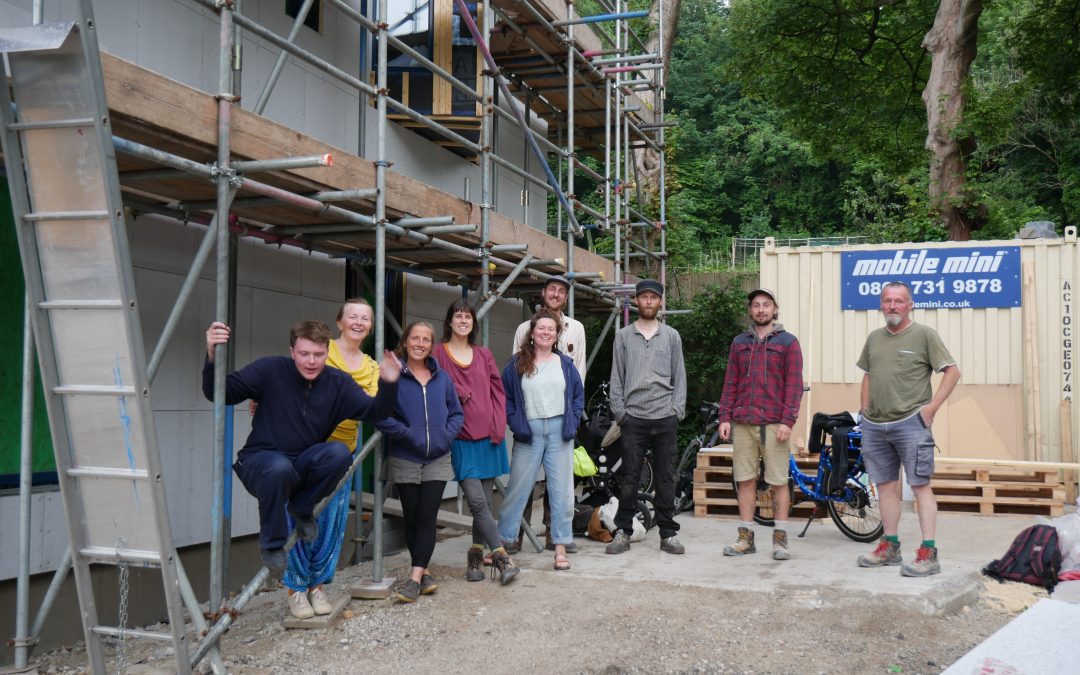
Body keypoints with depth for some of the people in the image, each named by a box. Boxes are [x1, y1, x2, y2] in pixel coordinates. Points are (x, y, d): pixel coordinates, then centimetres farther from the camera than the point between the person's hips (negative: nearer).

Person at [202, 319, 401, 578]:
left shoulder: (338, 383, -5)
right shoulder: (270, 370, -13)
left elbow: (374, 412, -6)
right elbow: (219, 393, -12)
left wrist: (388, 384, -25)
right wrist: (213, 356, -31)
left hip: (305, 465, 3)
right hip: (260, 460, -2)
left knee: (339, 452, -28)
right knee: (280, 467, -38)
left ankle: (301, 508, -1)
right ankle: (271, 544, -13)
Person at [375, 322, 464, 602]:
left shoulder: (442, 378, 6)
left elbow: (457, 413, 11)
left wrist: (447, 434, -6)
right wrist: (408, 434, -17)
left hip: (438, 459, 2)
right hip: (405, 460, -2)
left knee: (427, 518, -5)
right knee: (411, 519, 7)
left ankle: (415, 577, -4)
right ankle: (425, 572, 20)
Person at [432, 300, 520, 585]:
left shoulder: (484, 354, 13)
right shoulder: (438, 354, 2)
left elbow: (497, 391, 11)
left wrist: (498, 427, 1)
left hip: (488, 437, 4)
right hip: (460, 440, -4)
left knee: (486, 502, 6)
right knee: (477, 501, -12)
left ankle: (475, 557, 17)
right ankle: (501, 557, -6)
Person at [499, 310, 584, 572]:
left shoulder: (565, 364, 9)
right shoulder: (517, 364, 3)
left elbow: (579, 395, 13)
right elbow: (505, 397, 4)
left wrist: (572, 423, 1)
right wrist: (516, 424, -7)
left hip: (559, 432, 2)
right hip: (530, 433, -2)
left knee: (561, 490, 3)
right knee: (518, 488, 2)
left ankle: (561, 549, 9)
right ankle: (501, 543, 12)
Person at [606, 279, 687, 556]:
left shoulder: (671, 336, 10)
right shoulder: (623, 336, 8)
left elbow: (679, 377, 9)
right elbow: (616, 377, 7)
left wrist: (677, 409, -1)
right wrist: (619, 411, -1)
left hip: (665, 417, 1)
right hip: (633, 416, 0)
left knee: (666, 477, 5)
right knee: (629, 478, 1)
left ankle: (668, 534, 12)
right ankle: (623, 532, 9)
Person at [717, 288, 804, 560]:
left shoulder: (788, 342, 4)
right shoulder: (739, 342, 14)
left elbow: (794, 385, -2)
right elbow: (730, 383, 13)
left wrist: (787, 421, -11)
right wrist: (724, 417, 4)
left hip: (774, 424, -3)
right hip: (742, 423, 3)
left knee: (779, 482, 0)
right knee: (746, 481, 6)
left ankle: (780, 540, 8)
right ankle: (746, 538, 13)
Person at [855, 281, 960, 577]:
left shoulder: (924, 334, -3)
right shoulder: (874, 338, 14)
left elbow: (952, 372, -5)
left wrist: (931, 407, -12)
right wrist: (865, 410, 13)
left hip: (911, 423, -6)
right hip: (874, 426, 6)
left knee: (920, 486, -6)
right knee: (886, 485, 12)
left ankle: (928, 554, -5)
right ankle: (889, 547, 21)